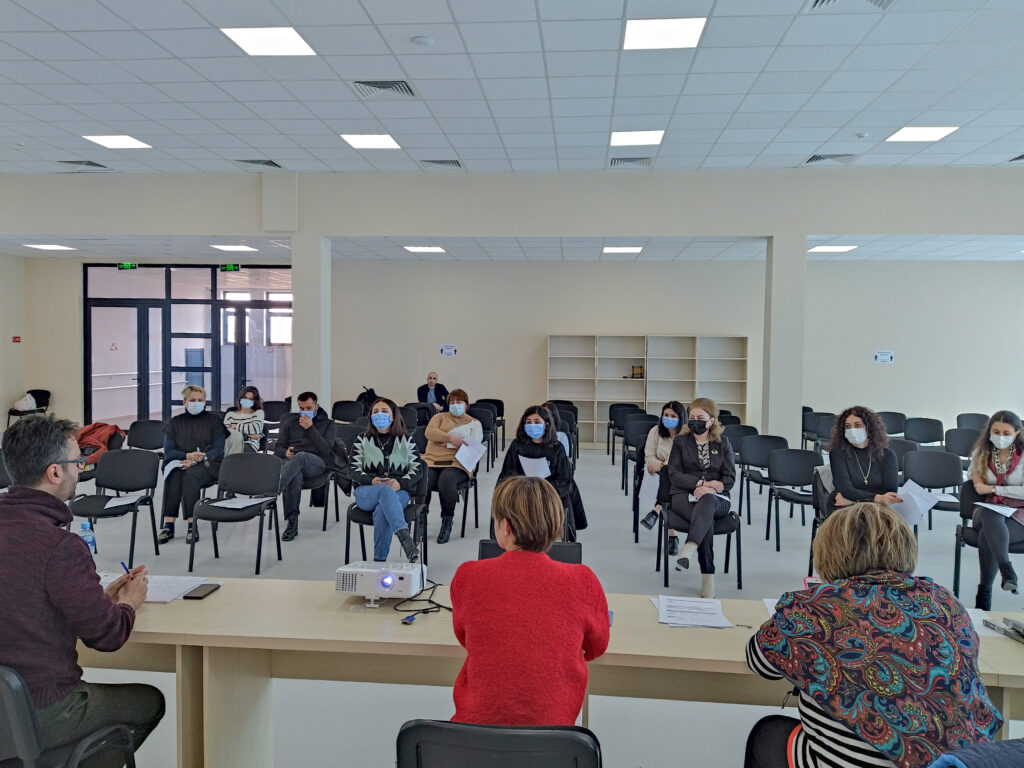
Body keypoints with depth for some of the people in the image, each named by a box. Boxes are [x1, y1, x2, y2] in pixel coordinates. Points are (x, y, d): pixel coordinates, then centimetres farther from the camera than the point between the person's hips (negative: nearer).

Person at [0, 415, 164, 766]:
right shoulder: (61, 546, -26)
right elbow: (107, 635, -15)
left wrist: (103, 596, 11)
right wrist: (128, 604, 5)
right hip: (40, 719, -7)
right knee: (150, 701, 17)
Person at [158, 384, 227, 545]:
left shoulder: (214, 420, 9)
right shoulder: (174, 423, 15)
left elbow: (218, 449, -2)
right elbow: (168, 452, 5)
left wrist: (196, 459, -19)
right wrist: (188, 455, -16)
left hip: (207, 465, -2)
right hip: (179, 462, 2)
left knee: (190, 475, -35)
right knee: (173, 475, -33)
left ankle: (192, 526, -36)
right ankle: (168, 526, -35)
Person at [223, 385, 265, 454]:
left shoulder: (258, 413, 16)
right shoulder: (230, 414, 21)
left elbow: (256, 428, -5)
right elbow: (225, 432, 2)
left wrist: (236, 426, 5)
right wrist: (247, 434, -7)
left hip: (250, 446, -1)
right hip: (232, 445, 1)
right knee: (236, 434, -36)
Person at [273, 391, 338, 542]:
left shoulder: (329, 424, 17)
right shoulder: (291, 422, 26)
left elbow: (326, 450, 1)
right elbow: (278, 448, 21)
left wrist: (310, 429, -6)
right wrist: (285, 452, -4)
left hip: (317, 463, -2)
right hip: (291, 462, 2)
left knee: (300, 456, -40)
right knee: (295, 475, -38)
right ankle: (292, 522, -39)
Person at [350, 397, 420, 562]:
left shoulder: (406, 441, 16)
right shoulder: (362, 440, 17)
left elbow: (416, 470, 7)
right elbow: (355, 470, 6)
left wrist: (399, 483, -14)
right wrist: (372, 481, -15)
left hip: (398, 491, 0)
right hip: (366, 492, 0)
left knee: (382, 510, -36)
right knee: (385, 490, -38)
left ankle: (379, 560, -31)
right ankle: (404, 537, -53)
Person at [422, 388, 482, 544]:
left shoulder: (474, 423, 20)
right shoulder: (440, 417, 25)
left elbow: (474, 443, -1)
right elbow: (429, 432, 4)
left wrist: (444, 442, -4)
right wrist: (451, 438, -10)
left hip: (457, 463, -2)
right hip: (432, 460, 2)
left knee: (446, 480, -36)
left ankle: (447, 521, -18)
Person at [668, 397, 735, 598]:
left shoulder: (723, 442, 15)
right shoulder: (680, 441, 13)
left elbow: (730, 477, 7)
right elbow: (674, 474, 2)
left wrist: (709, 489, -14)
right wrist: (701, 483, -14)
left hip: (715, 499, 0)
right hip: (684, 495, 0)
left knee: (707, 502, -40)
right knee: (707, 520, -35)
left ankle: (688, 549, -59)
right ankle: (708, 575, -38)